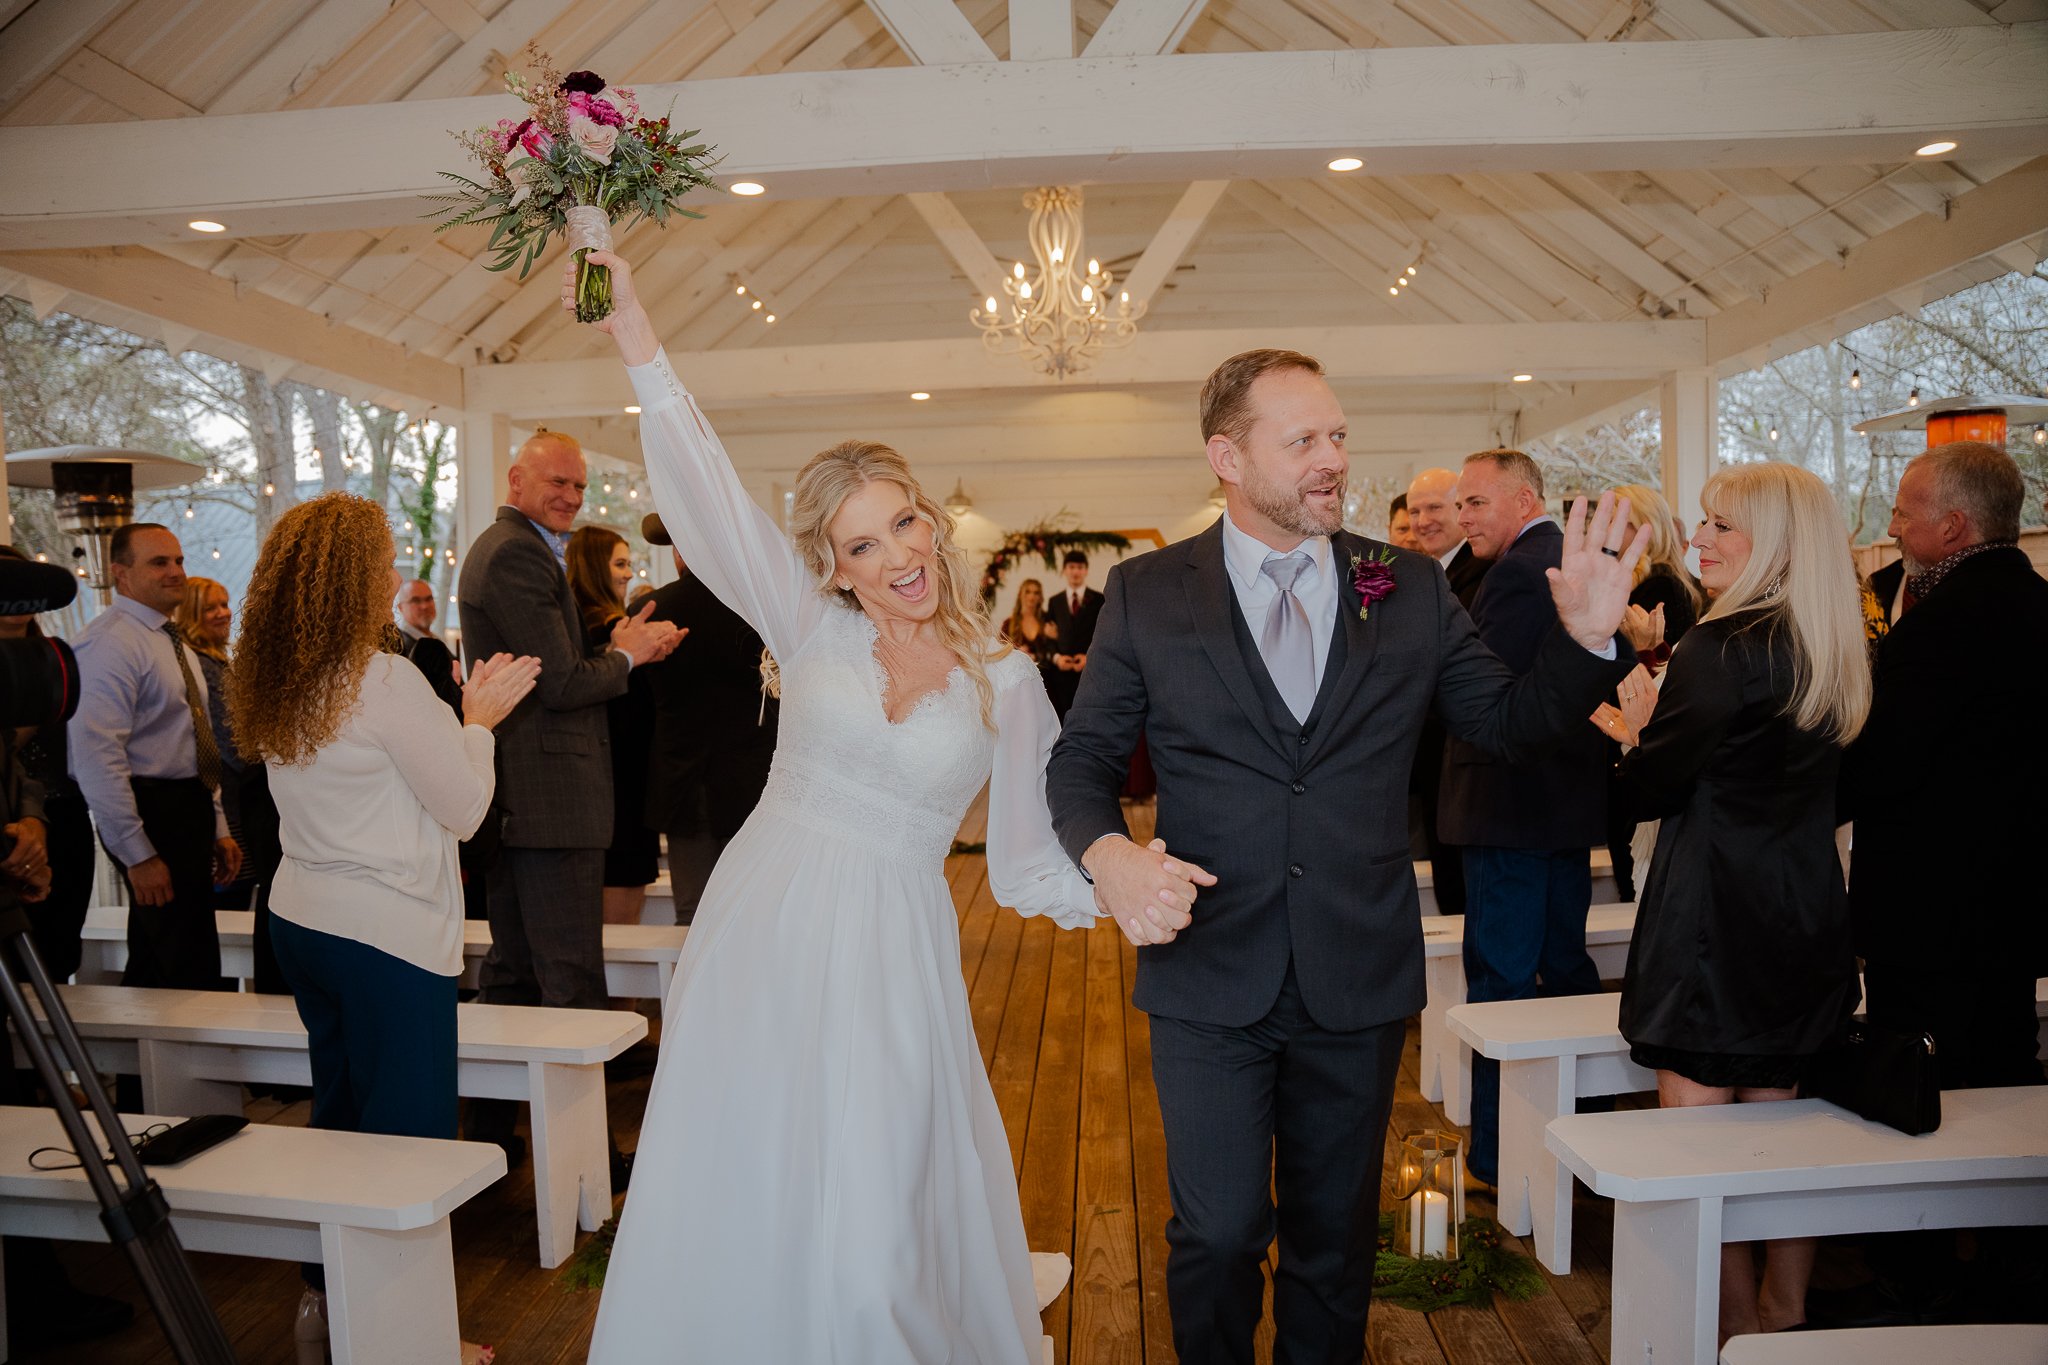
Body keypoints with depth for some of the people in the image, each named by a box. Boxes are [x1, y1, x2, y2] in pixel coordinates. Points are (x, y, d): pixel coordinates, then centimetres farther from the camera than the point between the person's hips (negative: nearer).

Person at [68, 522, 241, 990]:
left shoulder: (175, 641, 18)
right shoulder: (112, 641, -14)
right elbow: (97, 758, -22)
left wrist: (217, 829, 19)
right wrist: (138, 854, -22)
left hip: (190, 811, 10)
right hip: (155, 813, -10)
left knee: (154, 963, 18)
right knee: (193, 972, -6)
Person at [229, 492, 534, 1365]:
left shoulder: (270, 685, 5)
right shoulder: (384, 680, -19)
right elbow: (465, 808, -12)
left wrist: (457, 713, 15)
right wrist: (479, 718, 0)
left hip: (300, 922, 9)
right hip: (387, 933, -9)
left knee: (339, 1112, 21)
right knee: (407, 1130, 4)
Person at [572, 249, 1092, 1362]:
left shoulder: (1005, 681, 0)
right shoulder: (813, 631, 0)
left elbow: (1032, 856, 5)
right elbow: (705, 497, -8)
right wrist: (632, 332, -13)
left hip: (890, 957, -1)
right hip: (760, 933, 1)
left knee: (873, 1241, 1)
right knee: (735, 1206, 11)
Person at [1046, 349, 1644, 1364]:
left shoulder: (1411, 590, 1)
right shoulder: (1147, 594, -3)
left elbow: (1508, 722, 7)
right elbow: (1081, 759, 0)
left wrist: (1586, 637, -12)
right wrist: (1107, 851, -21)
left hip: (1359, 977, 2)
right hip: (1209, 976, -2)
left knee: (1336, 1231, 19)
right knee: (1218, 1233, 8)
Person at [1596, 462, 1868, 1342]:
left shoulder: (1722, 649, -19)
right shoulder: (1834, 652, 7)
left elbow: (1654, 788, -15)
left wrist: (1638, 730, 5)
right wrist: (1666, 727, 16)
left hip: (1712, 926, -9)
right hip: (1805, 924, 9)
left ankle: (1737, 1323, 15)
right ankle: (1786, 1312, 32)